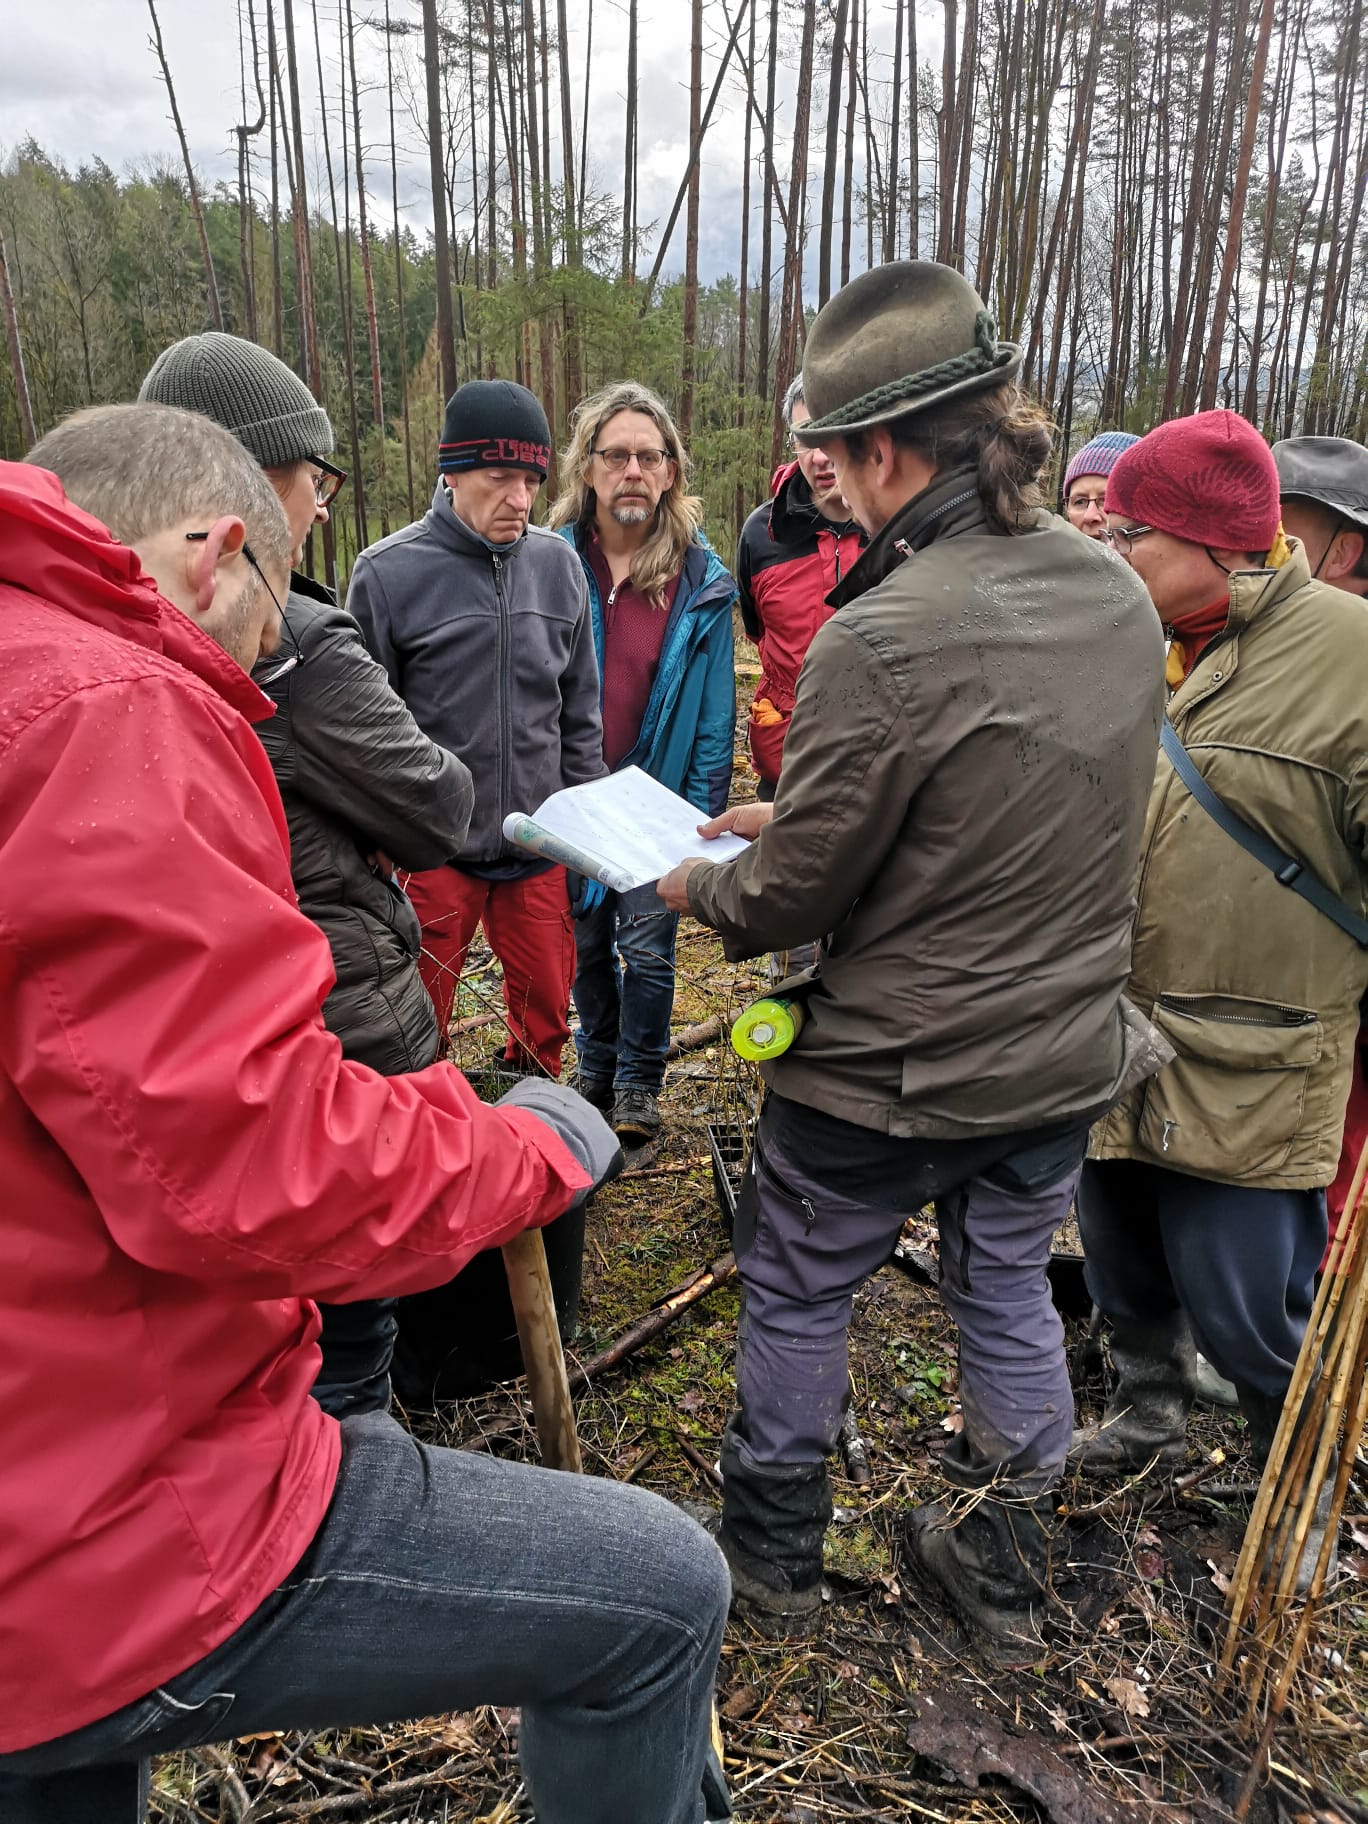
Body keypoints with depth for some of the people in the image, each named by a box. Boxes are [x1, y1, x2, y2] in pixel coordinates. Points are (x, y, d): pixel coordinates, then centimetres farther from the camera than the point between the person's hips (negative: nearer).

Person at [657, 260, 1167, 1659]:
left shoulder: (881, 641, -27)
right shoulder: (1117, 594, -2)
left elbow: (795, 897, -20)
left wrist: (697, 886, 2)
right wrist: (792, 813, 10)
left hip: (890, 1073, -6)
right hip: (1067, 1049, 7)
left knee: (794, 1295, 17)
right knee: (1008, 1288, 24)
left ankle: (770, 1552, 39)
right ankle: (1001, 1567, 43)